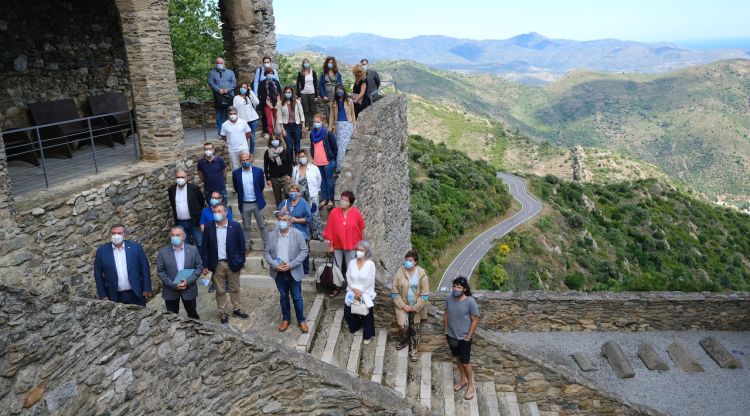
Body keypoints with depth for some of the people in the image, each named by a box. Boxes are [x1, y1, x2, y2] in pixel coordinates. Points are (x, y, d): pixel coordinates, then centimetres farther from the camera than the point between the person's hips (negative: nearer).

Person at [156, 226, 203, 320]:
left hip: (189, 289, 0)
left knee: (193, 315, 15)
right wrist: (173, 285, -15)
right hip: (170, 291, 0)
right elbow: (160, 271, -6)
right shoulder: (163, 252, -5)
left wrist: (188, 281, -16)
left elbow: (199, 267, -3)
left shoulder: (193, 249, -4)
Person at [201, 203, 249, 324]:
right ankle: (222, 312, 24)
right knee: (220, 290, 10)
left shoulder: (235, 226, -7)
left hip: (233, 263, 0)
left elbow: (241, 245, -1)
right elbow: (205, 247, -1)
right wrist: (205, 265, -3)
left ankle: (236, 309, 31)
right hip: (217, 264, 0)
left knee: (234, 288, 14)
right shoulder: (208, 227, -5)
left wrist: (241, 261, -4)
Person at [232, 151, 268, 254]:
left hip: (257, 203, -1)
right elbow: (236, 188, 7)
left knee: (262, 225, 11)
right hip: (244, 204, 1)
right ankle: (247, 245, 29)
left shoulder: (258, 171, -8)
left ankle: (266, 245, 22)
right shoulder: (236, 173, -7)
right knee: (245, 227, 15)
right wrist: (243, 195, 10)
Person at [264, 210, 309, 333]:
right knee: (283, 296, 16)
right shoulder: (272, 235, -1)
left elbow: (304, 251, -10)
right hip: (278, 272, 3)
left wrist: (291, 265, -18)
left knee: (297, 297, 7)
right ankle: (285, 319, 31)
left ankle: (301, 320, 22)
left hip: (293, 272, -2)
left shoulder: (297, 234, -9)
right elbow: (267, 253, 2)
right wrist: (275, 265, -15)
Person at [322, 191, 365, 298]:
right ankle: (336, 288, 26)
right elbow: (329, 229, -4)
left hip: (351, 246, -1)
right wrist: (330, 244, -2)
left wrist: (358, 244, 11)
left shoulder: (356, 213, -9)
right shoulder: (334, 212, -9)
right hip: (337, 245, 1)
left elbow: (361, 228, 5)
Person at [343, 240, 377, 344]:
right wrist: (355, 290, -15)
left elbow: (369, 282, -12)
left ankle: (368, 335, 13)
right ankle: (356, 326, 30)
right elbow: (348, 278, -2)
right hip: (352, 292, 3)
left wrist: (360, 291, -16)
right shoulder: (351, 263, 2)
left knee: (367, 314, -7)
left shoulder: (370, 264, -9)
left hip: (366, 293, -3)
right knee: (348, 313, -1)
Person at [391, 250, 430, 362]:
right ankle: (405, 340, 29)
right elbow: (394, 292, -8)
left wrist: (416, 307, -14)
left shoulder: (422, 274, -14)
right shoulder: (399, 272, -13)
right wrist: (403, 305, -13)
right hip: (403, 306, 0)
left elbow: (425, 294, -10)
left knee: (414, 328, 12)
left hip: (416, 307, 0)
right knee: (403, 326, -6)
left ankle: (413, 349, 33)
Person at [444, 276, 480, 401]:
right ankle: (463, 380, 41)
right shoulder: (449, 299, -7)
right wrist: (446, 331, 5)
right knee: (458, 358, 20)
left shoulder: (470, 302, -21)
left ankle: (470, 385, 24)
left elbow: (475, 320, -15)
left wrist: (468, 337, -14)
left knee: (465, 361, 3)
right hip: (452, 335, 5)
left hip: (464, 337, -5)